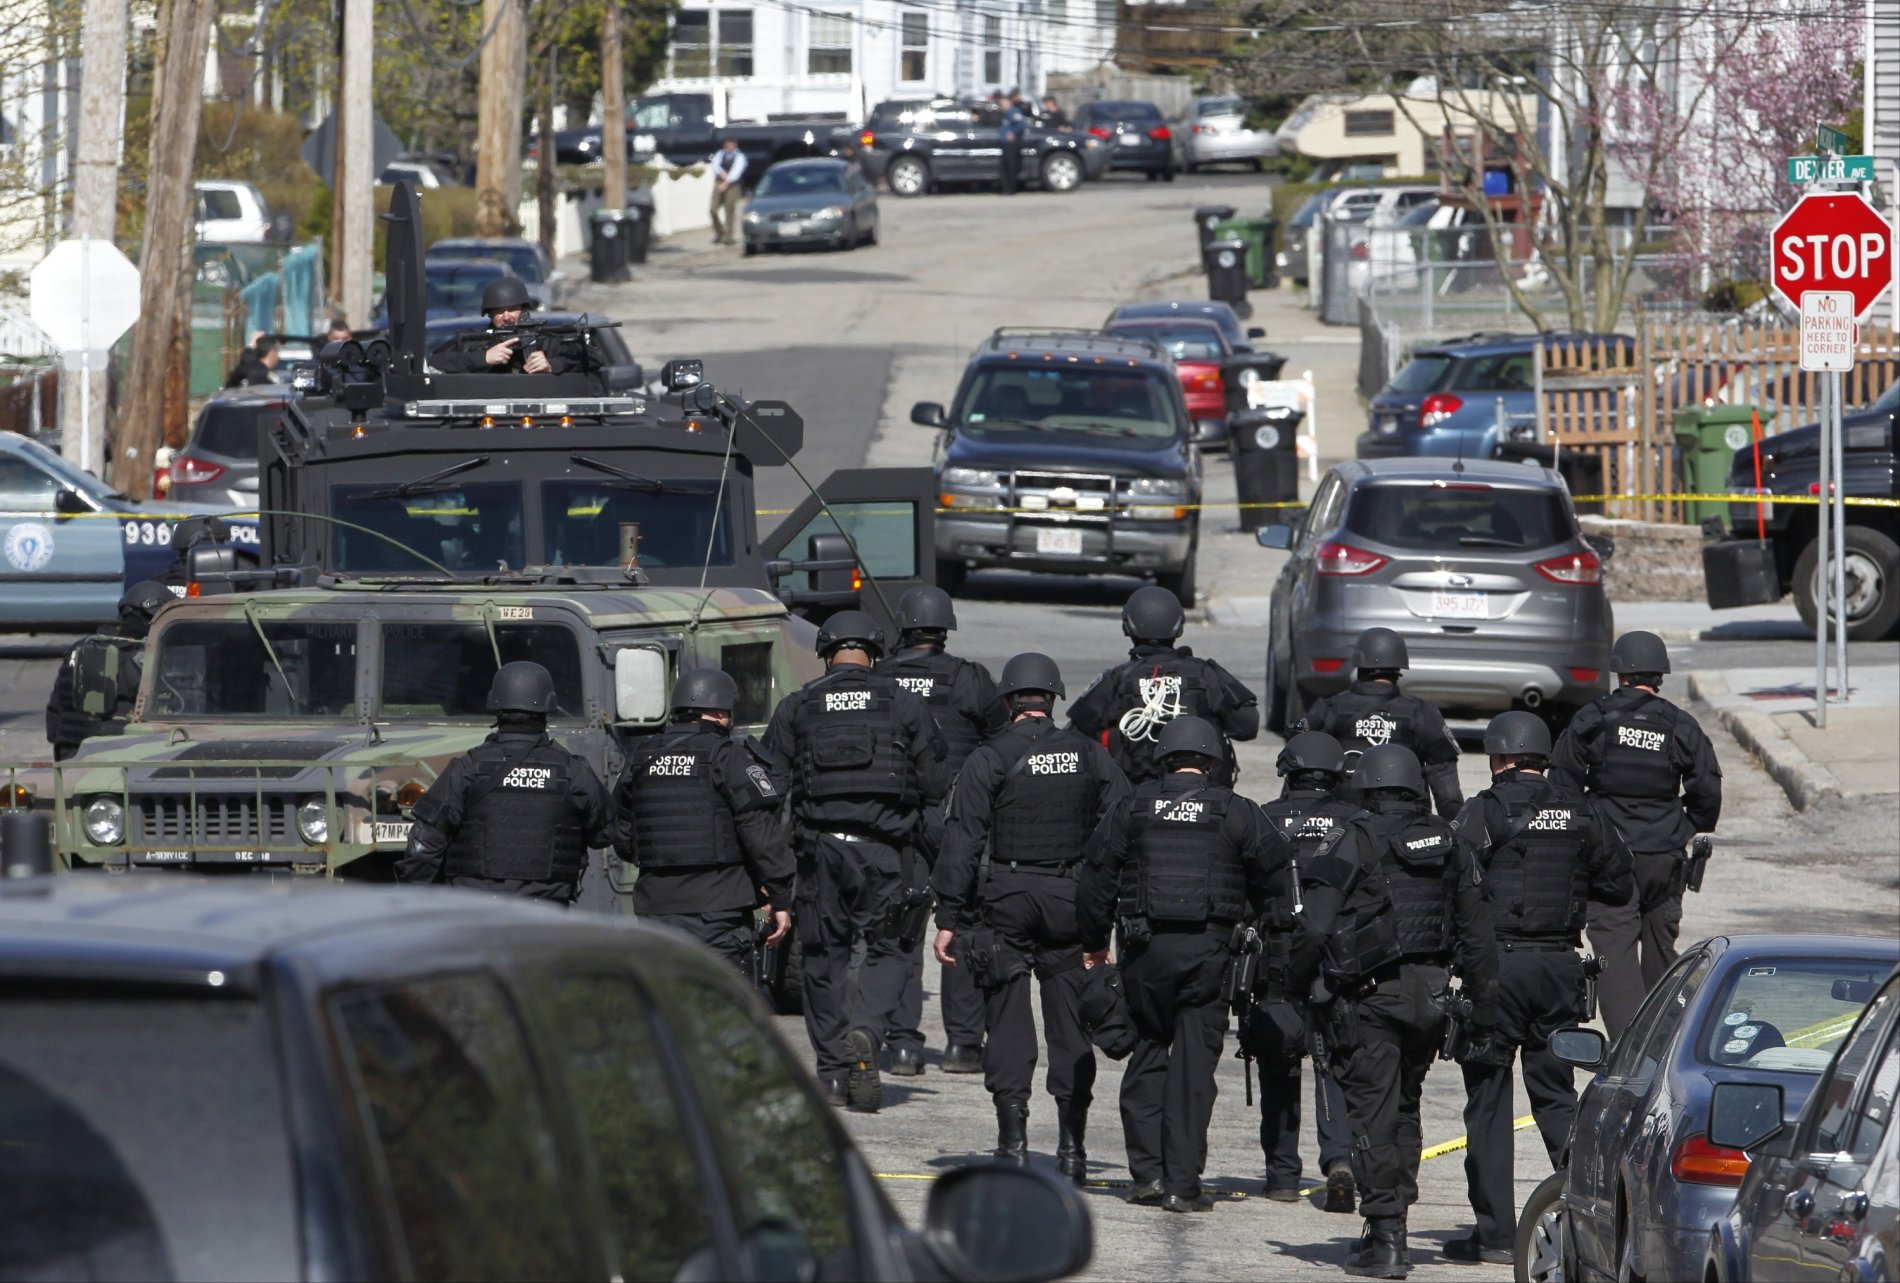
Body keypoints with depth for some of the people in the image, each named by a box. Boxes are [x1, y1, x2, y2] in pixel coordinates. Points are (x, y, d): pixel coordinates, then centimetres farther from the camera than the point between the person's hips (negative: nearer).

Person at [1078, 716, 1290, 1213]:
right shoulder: (1234, 812, 0)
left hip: (1145, 949, 1)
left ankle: (1147, 1171, 9)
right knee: (1193, 1064, 2)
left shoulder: (1135, 809, 6)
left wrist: (1094, 943, 22)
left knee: (1147, 1053, 15)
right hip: (1207, 949, -1)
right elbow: (1280, 870, -2)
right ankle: (1181, 1184, -1)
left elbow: (1097, 879, 9)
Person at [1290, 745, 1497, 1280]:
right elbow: (1478, 935, 11)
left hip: (1370, 997, -5)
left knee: (1374, 1114, -3)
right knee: (1404, 1108, 18)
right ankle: (1391, 1226, 21)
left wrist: (1299, 982, 3)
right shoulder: (1449, 844, 9)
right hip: (1429, 995, 5)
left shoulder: (1350, 843, -7)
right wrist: (1483, 1012, 16)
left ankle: (1386, 1240, -7)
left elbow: (1314, 928, -13)